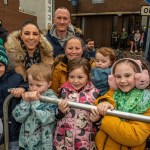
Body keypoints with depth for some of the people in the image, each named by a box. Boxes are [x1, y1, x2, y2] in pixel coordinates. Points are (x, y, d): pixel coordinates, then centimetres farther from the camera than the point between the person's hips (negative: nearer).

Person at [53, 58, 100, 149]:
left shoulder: (94, 93, -8)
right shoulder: (64, 91, -5)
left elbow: (99, 117, 1)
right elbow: (56, 116, 2)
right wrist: (60, 111, -18)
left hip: (86, 141, -1)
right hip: (63, 139, 1)